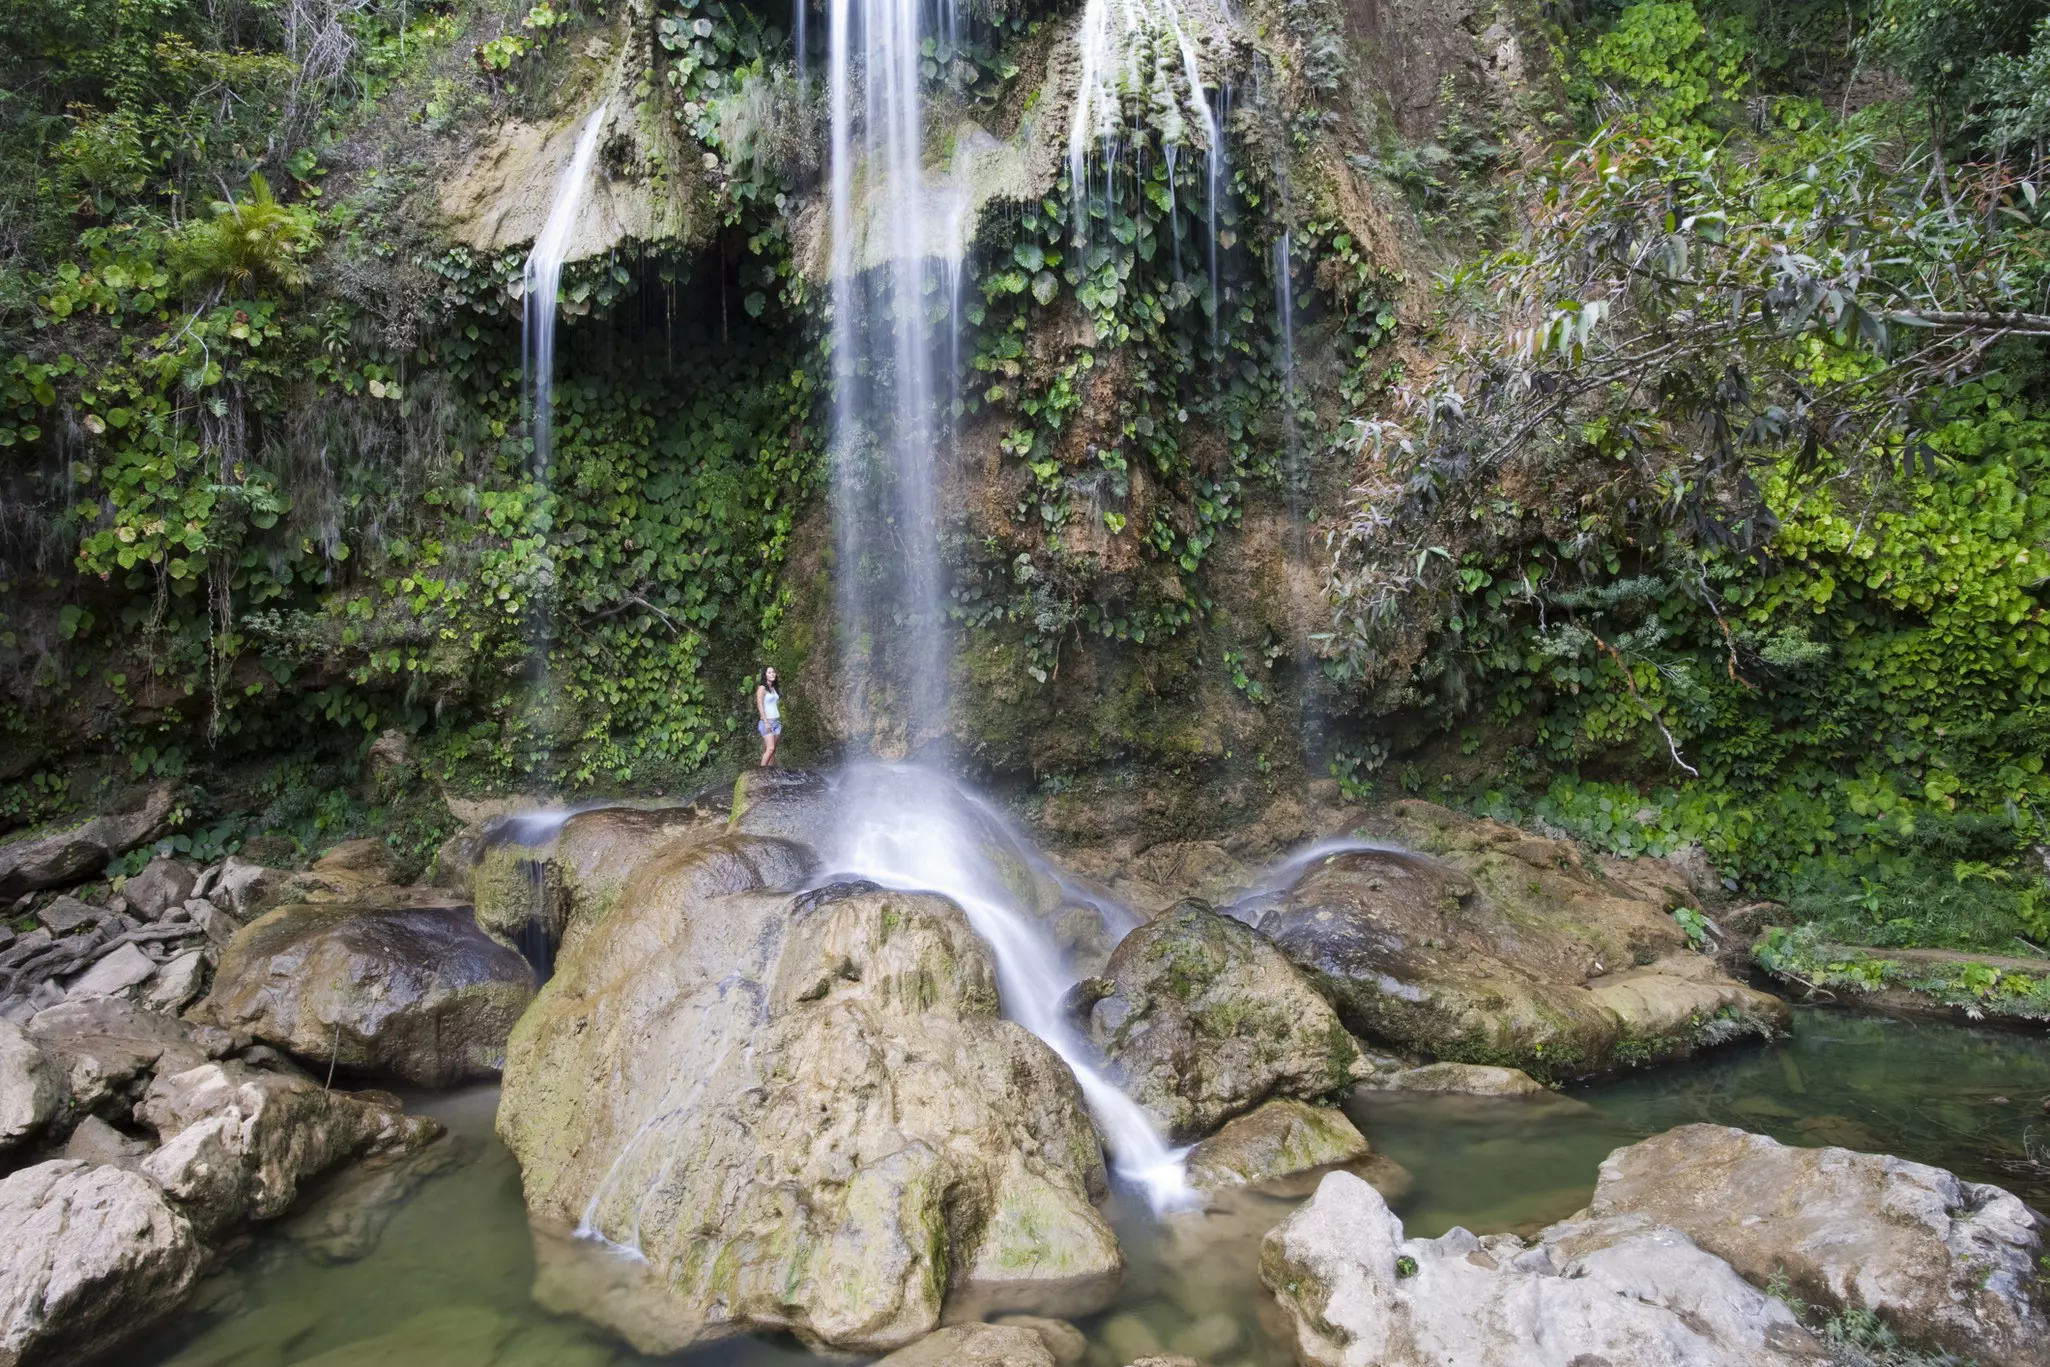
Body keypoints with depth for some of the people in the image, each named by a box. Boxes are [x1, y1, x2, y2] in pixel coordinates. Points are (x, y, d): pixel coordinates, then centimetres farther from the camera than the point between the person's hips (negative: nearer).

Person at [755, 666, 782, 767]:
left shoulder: (773, 688, 15)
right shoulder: (762, 688, -6)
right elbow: (760, 706, -12)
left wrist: (779, 721, 14)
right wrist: (766, 722, -18)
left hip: (776, 721, 7)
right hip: (767, 722, -7)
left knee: (773, 749, 3)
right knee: (770, 748, -17)